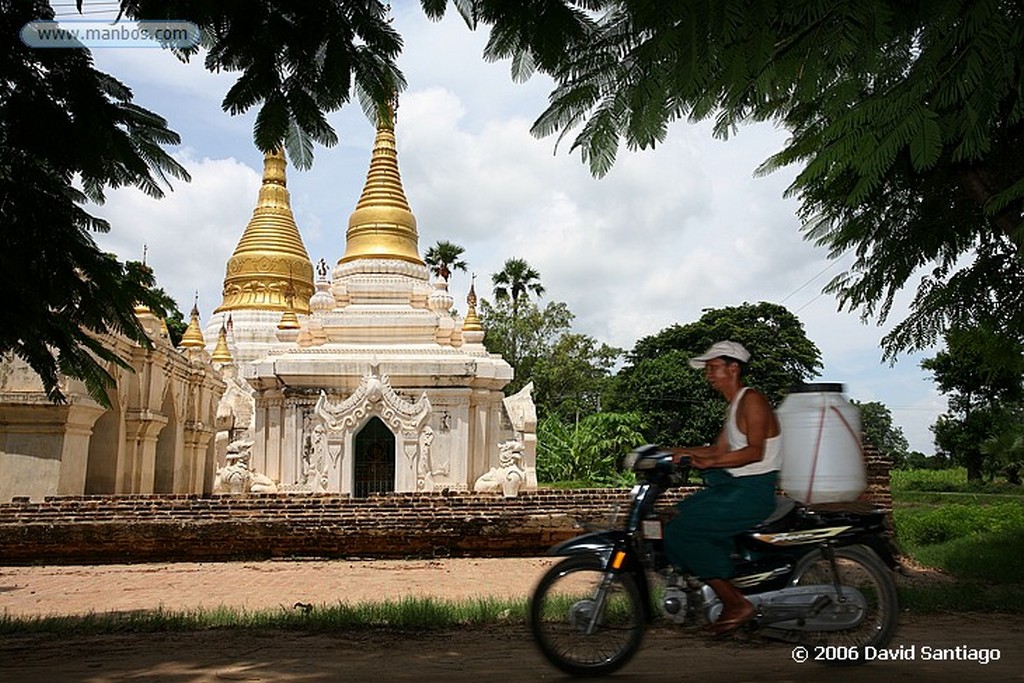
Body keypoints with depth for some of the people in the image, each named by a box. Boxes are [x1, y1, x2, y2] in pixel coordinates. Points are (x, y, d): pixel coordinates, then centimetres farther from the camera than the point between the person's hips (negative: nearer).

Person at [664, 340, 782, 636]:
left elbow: (755, 451, -22)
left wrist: (710, 462, -28)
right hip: (734, 485, 11)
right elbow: (721, 449, 18)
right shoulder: (734, 405, 20)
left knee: (680, 532, -16)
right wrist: (684, 452, 6)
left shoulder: (752, 399, -11)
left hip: (752, 491, -11)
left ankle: (736, 603, -12)